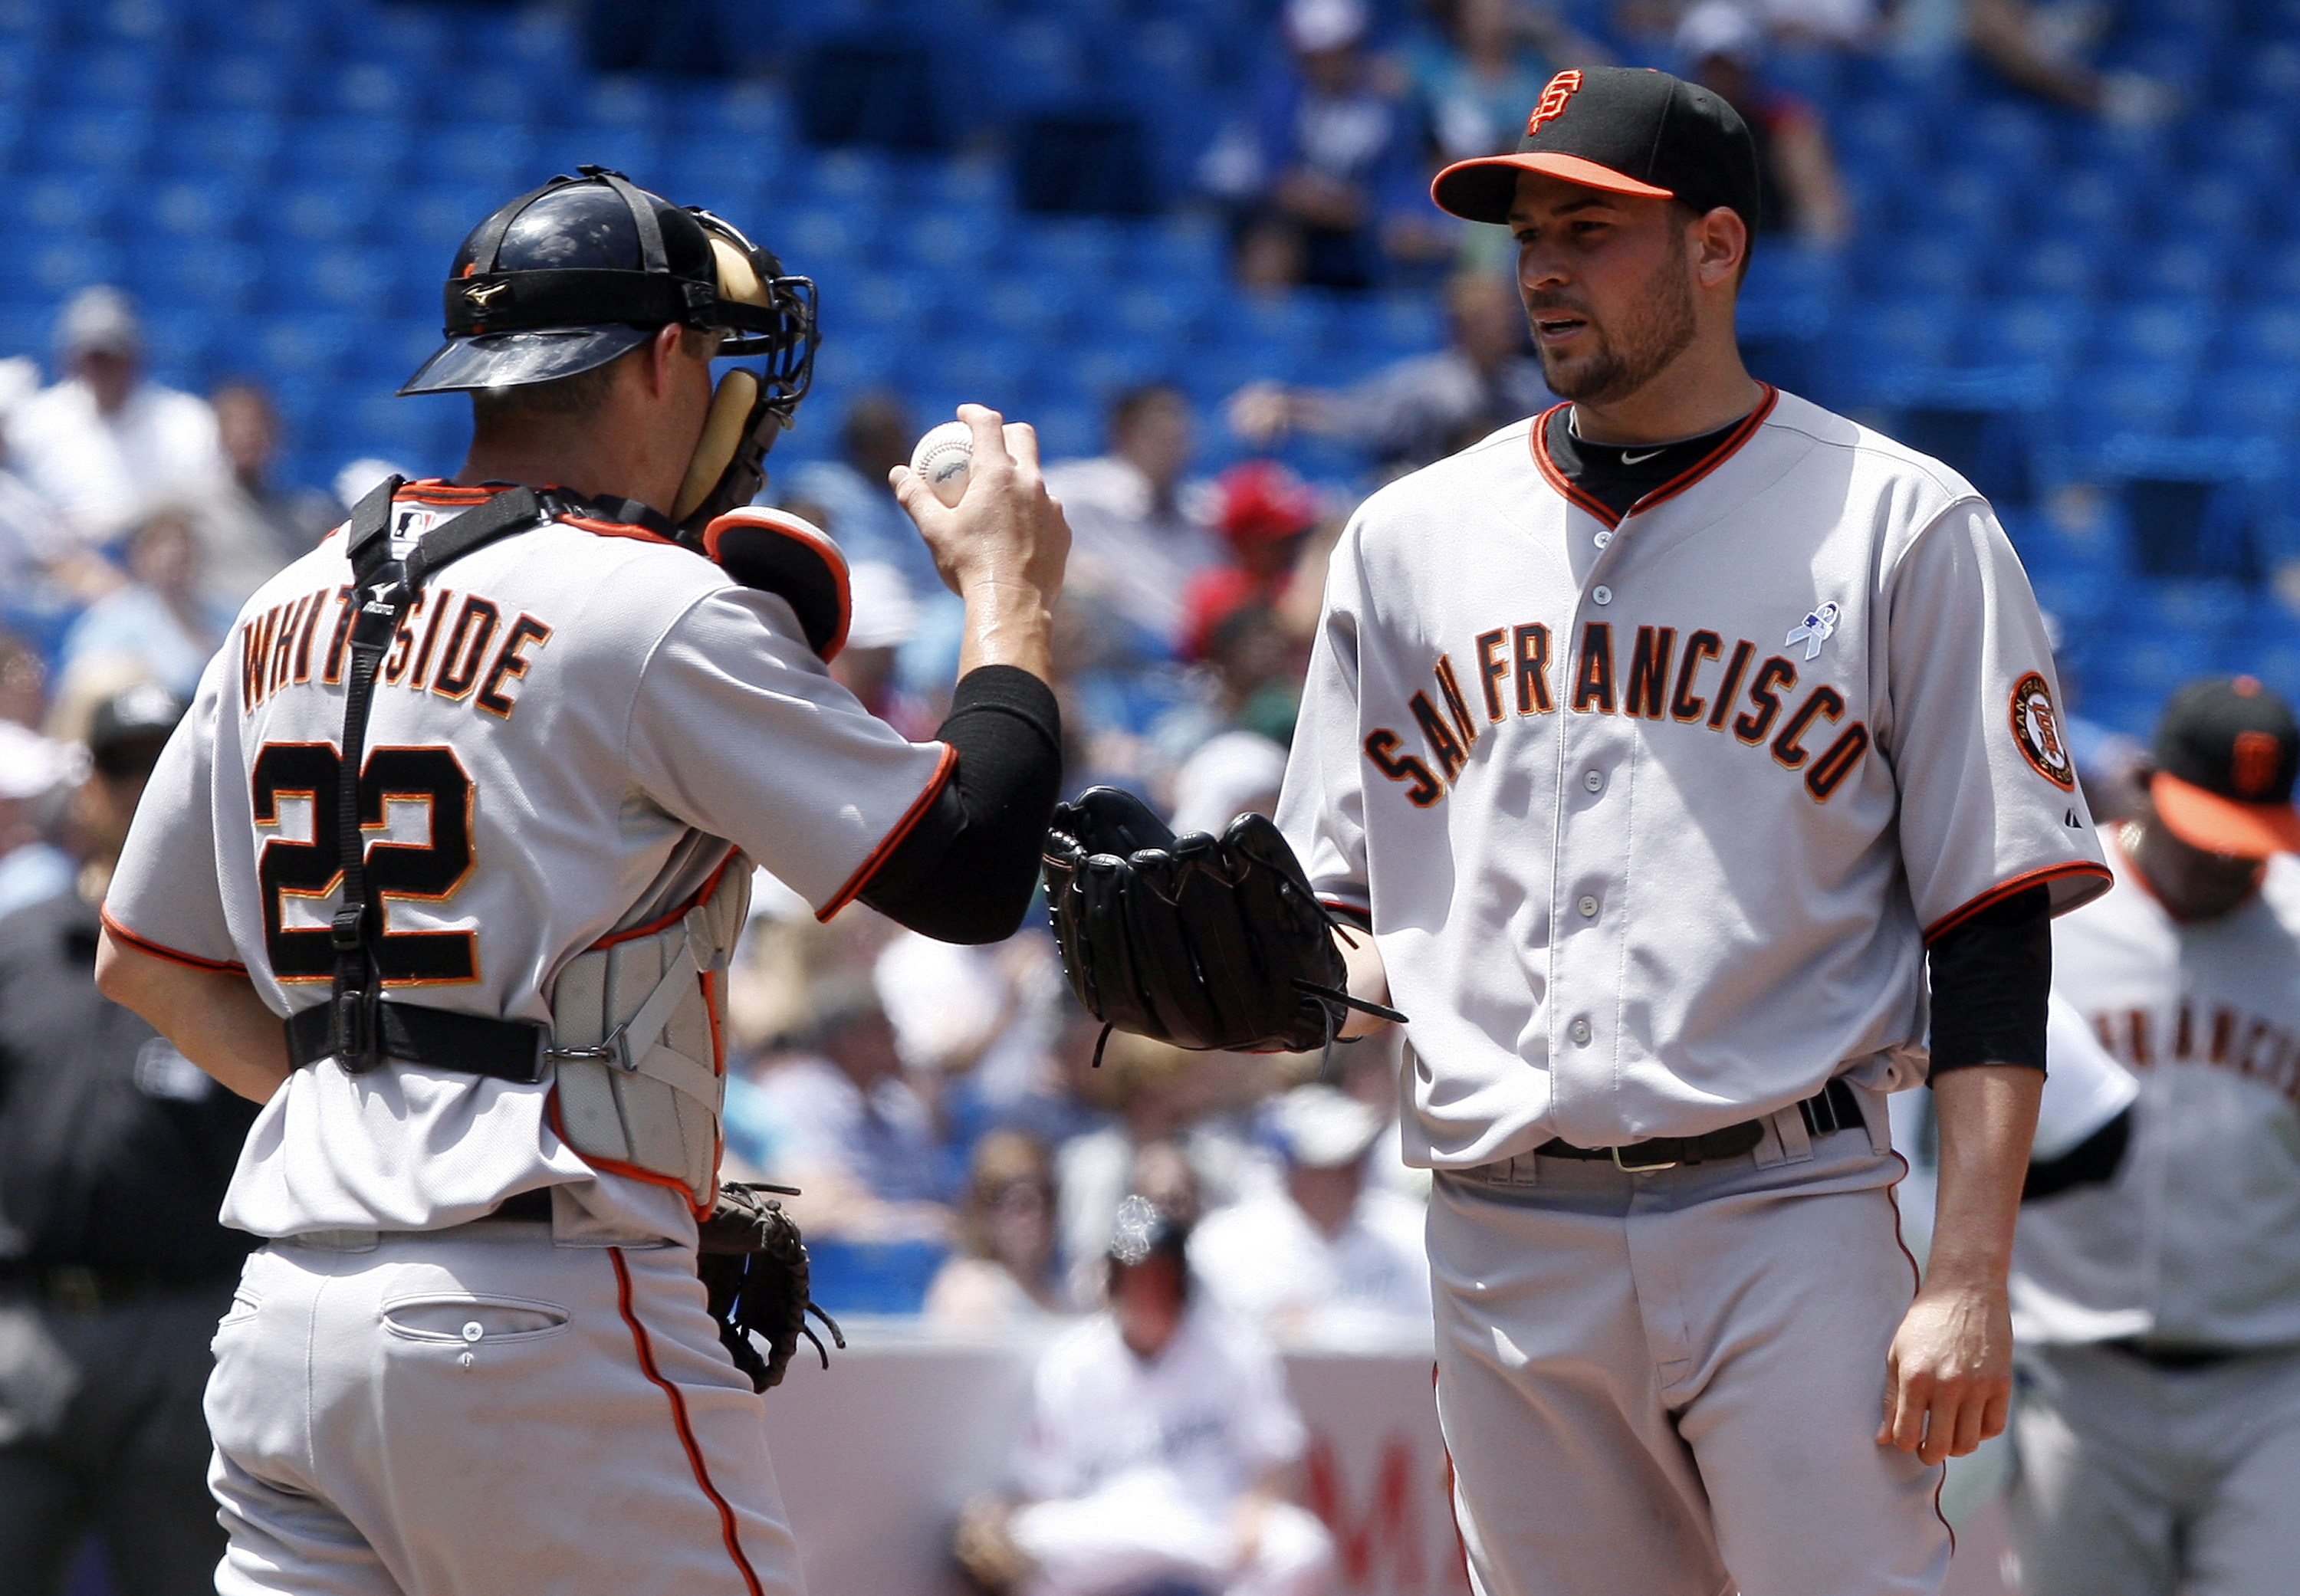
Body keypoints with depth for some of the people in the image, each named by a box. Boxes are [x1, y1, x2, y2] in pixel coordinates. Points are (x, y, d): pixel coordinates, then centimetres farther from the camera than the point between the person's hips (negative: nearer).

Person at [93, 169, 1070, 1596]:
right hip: (543, 1317, -7)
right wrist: (1013, 596, 6)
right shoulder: (657, 610, -8)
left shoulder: (292, 610, 15)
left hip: (286, 1316, 7)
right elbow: (969, 874, -8)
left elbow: (143, 963, 22)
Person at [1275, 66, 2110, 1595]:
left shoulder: (1903, 525, 1)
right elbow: (1358, 921, 18)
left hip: (1786, 1220, -4)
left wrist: (1969, 1280, -11)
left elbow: (1993, 936, -3)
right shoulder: (1412, 537, 13)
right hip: (1502, 1229, 4)